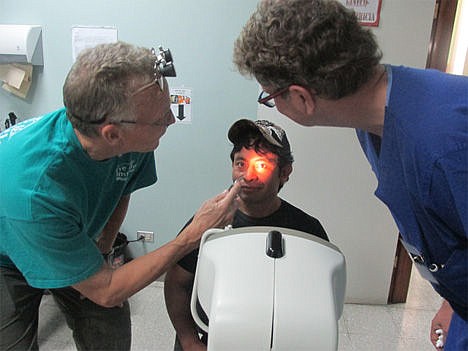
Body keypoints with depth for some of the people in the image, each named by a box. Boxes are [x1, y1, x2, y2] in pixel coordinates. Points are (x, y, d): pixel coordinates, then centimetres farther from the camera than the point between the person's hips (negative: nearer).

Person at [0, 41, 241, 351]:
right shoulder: (36, 190, -43)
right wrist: (194, 236, -34)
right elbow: (105, 292, -32)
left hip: (76, 245, 4)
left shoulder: (133, 137, -25)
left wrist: (102, 250, -8)